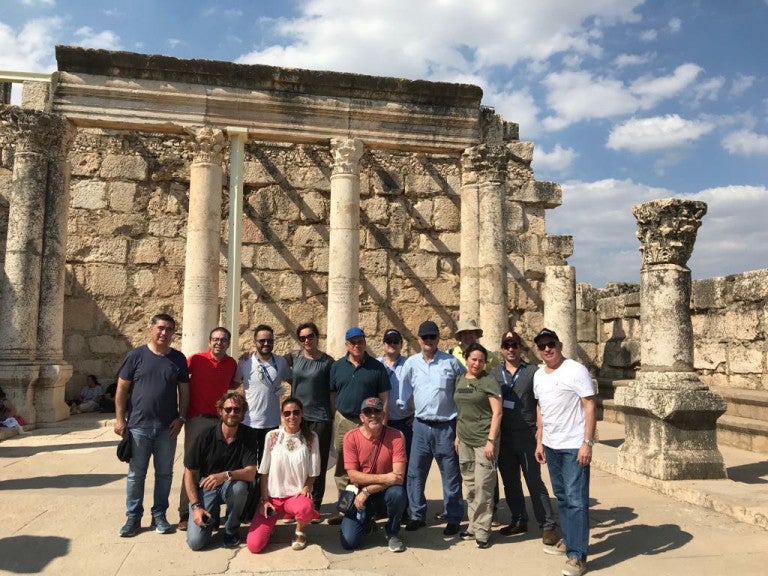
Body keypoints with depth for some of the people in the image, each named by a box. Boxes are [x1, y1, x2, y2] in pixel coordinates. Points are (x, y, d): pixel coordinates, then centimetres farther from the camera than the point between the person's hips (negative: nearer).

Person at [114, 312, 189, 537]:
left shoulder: (178, 359, 3)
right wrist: (120, 418, -5)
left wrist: (181, 418, -3)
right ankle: (133, 517, 21)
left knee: (164, 473, 10)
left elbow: (184, 391, 6)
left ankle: (159, 515, 24)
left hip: (167, 427, 2)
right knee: (136, 474, 8)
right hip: (138, 426, -1)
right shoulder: (136, 355, -2)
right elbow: (122, 388, 0)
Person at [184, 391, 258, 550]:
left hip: (230, 486, 1)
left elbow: (251, 473, -17)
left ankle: (231, 530, -6)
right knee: (195, 542, -17)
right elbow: (189, 472, -6)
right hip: (205, 488, -1)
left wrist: (226, 475, -36)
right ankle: (212, 517, 18)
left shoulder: (248, 435, -10)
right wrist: (195, 506, -14)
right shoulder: (207, 435, -11)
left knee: (239, 486, -35)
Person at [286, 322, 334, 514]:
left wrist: (333, 418, 2)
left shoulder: (327, 362, -2)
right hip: (297, 417, 3)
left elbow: (332, 392, 1)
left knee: (318, 464, 3)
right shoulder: (294, 359, 5)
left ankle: (315, 505, 16)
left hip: (320, 419, -3)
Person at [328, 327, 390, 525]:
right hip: (343, 422, 3)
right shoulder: (337, 366, 7)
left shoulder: (377, 367, -1)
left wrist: (382, 424, -5)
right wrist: (334, 421, 5)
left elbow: (384, 398, 0)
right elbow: (332, 396, 10)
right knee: (343, 469, 11)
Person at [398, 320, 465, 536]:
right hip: (421, 425, 2)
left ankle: (453, 519, 22)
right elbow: (403, 393, 9)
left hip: (446, 427, -2)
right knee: (415, 473, 8)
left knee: (451, 475, 7)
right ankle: (417, 515, 24)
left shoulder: (451, 362, -4)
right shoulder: (411, 363, 2)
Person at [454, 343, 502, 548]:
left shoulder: (489, 381, -7)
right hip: (465, 440, 6)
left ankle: (482, 530, 7)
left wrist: (491, 441, -15)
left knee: (483, 486, -5)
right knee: (469, 485, 12)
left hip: (484, 440, -6)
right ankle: (473, 525, 24)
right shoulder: (460, 380, 11)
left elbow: (497, 412, -10)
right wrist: (457, 435, 16)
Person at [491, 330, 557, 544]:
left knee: (534, 482, -2)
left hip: (526, 435, -4)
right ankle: (519, 521, 27)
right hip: (503, 436, 4)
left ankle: (547, 526, 9)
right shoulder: (495, 373, 8)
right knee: (510, 482, 12)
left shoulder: (533, 371, -2)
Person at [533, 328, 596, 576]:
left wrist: (587, 443, -19)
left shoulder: (576, 370, -12)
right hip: (551, 445, 7)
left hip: (574, 446, -7)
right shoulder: (538, 375, 9)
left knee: (576, 500, -5)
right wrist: (539, 442, 15)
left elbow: (590, 407, -14)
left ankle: (577, 556, 2)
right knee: (562, 497, 17)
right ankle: (568, 540, 32)